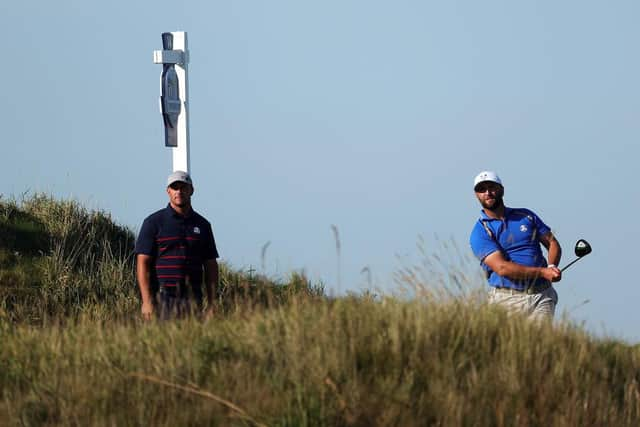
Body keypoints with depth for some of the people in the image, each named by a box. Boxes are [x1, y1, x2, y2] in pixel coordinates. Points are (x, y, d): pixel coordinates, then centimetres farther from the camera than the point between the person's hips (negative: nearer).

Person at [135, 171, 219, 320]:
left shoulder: (202, 225, 14)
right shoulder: (153, 222, 2)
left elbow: (210, 266, 15)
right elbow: (143, 263, -3)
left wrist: (211, 304, 6)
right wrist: (147, 301, -13)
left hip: (192, 301, 3)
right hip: (162, 300, -3)